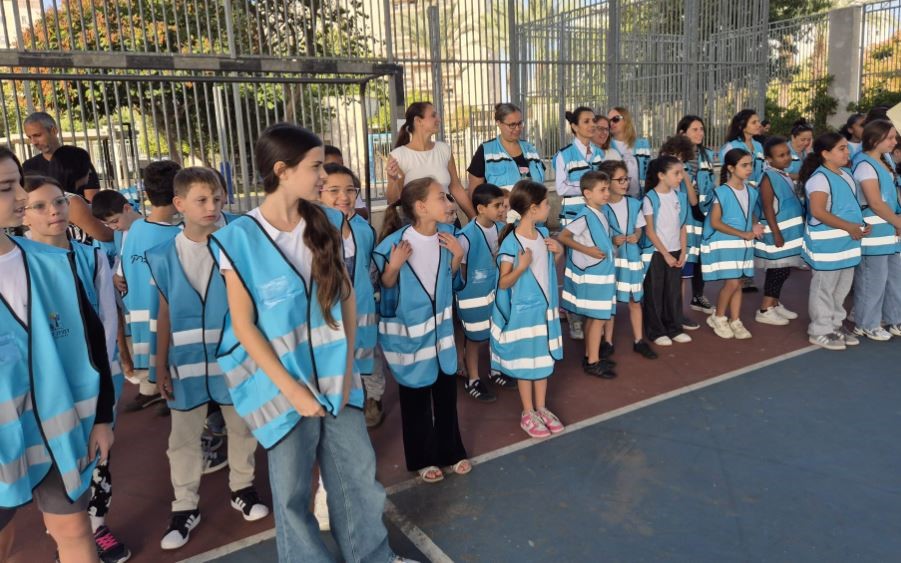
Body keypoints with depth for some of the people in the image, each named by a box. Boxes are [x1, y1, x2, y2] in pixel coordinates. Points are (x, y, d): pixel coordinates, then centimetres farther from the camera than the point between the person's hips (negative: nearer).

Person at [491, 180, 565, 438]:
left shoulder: (543, 233, 2)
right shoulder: (511, 242, -20)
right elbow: (503, 283, -16)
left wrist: (558, 252, -4)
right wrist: (522, 266, -32)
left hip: (545, 307, 7)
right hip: (523, 311, -7)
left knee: (544, 358, 16)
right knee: (525, 362, 7)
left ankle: (541, 408, 32)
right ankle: (528, 414, 23)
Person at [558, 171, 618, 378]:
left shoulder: (600, 214, 8)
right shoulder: (585, 215, -17)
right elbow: (563, 237, -20)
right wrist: (587, 250, -22)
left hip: (602, 272, 8)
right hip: (594, 275, -8)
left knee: (593, 317, 15)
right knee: (598, 318, -3)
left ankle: (589, 356, 26)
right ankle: (592, 362, 7)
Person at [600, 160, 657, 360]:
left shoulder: (633, 204, 3)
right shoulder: (600, 206, -10)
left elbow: (639, 227, 13)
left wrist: (636, 236, -7)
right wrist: (612, 240, -20)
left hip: (631, 256, 4)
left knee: (635, 300, 10)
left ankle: (638, 340, 23)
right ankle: (607, 342, 17)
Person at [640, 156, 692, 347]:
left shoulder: (679, 197, 5)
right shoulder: (650, 198, -11)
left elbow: (682, 227, 8)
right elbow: (649, 231, -12)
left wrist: (683, 252, 1)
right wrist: (665, 253, -12)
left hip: (675, 252, 5)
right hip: (655, 253, -5)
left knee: (674, 291, 10)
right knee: (654, 293, 3)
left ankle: (674, 328, 22)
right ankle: (656, 332, 13)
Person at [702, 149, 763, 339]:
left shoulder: (752, 192, 7)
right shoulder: (722, 192, -12)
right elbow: (715, 222, -15)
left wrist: (755, 226, -4)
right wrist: (743, 234, -15)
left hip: (744, 244, 6)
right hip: (725, 243, -6)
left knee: (738, 283, 8)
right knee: (732, 283, -10)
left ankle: (735, 321, 17)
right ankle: (718, 317, 10)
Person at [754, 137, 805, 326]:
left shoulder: (785, 175, 12)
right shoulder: (769, 178, -15)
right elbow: (768, 209, -19)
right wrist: (776, 233, -21)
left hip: (789, 230, 9)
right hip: (777, 231, -9)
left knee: (783, 270, 14)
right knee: (777, 270, -5)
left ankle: (775, 304, 26)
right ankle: (765, 310, 3)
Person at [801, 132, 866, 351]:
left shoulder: (846, 174, 12)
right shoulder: (820, 177, -16)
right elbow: (818, 212, -24)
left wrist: (862, 224, 7)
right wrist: (848, 226, -21)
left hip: (847, 241, 9)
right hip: (826, 242, -9)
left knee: (842, 287, 17)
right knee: (824, 287, 0)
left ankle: (836, 324, 31)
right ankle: (820, 331, 11)